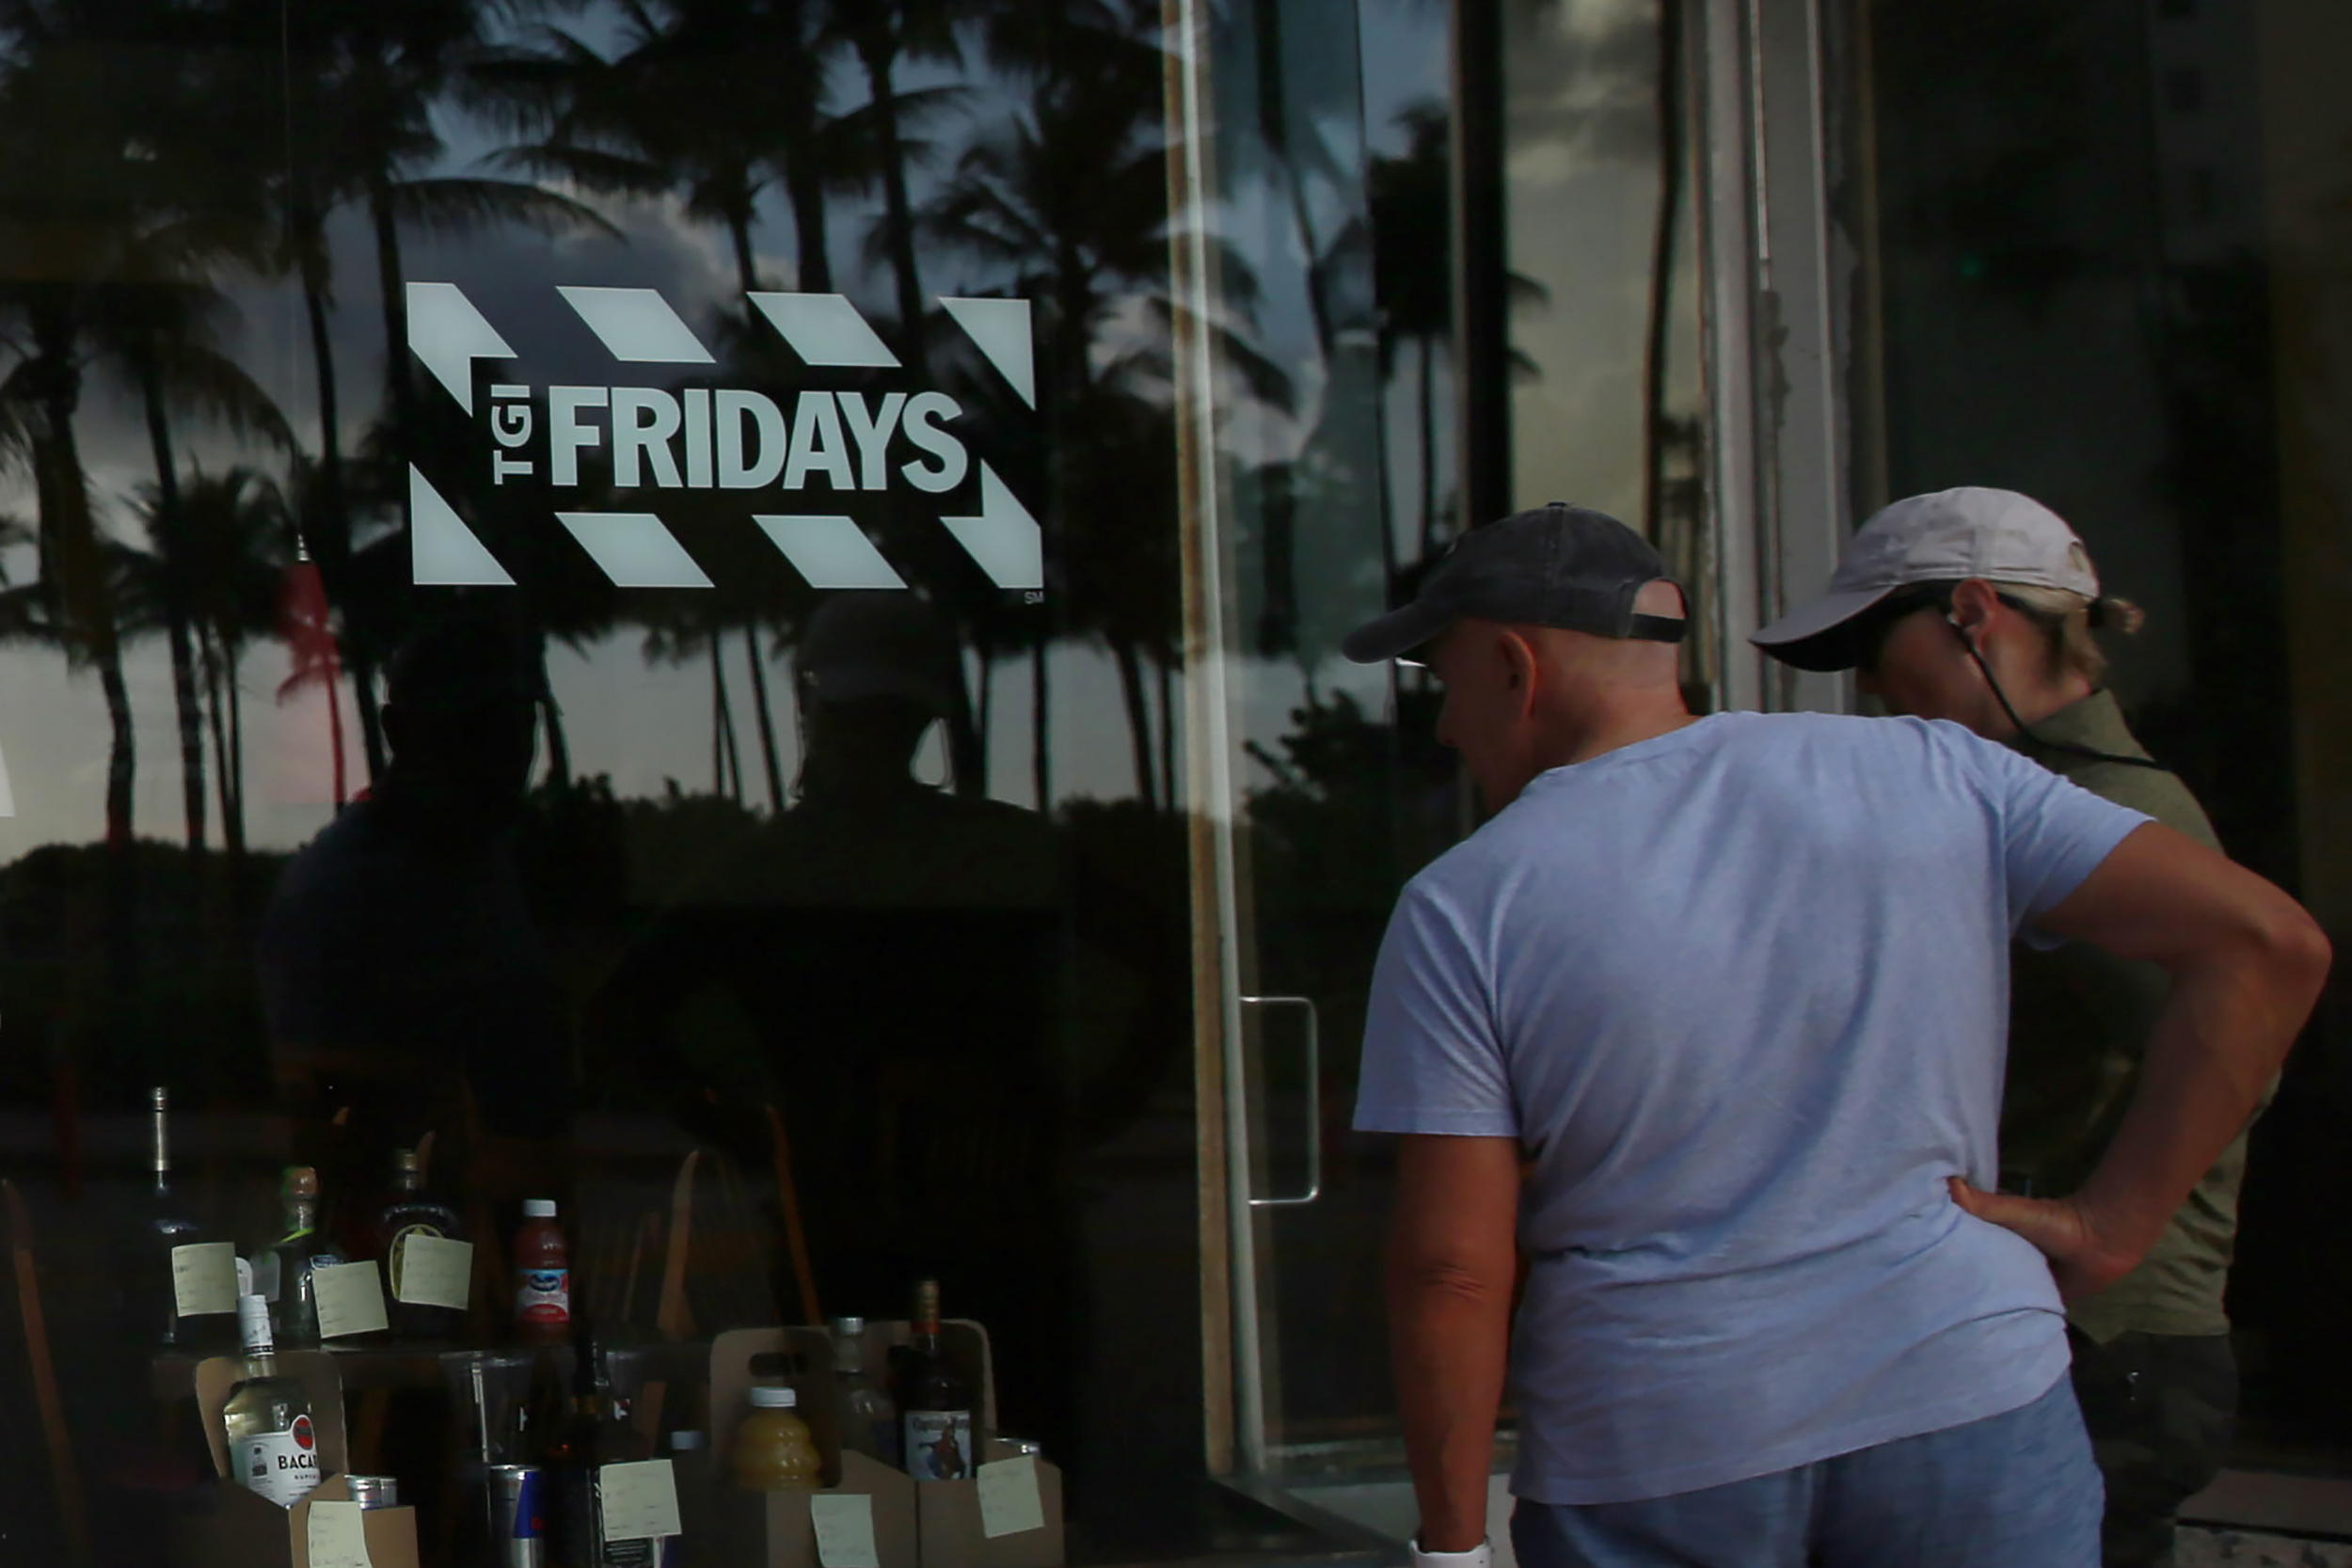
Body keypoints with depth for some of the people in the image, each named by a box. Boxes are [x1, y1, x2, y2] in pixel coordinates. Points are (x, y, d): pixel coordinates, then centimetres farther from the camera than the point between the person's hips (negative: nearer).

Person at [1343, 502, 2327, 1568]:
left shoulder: (1462, 910, -4)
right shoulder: (1929, 774, 2)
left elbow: (1451, 1266, -7)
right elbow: (2264, 942, -2)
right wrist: (2110, 1225, -1)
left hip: (1647, 1455, -1)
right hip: (1963, 1397, 2)